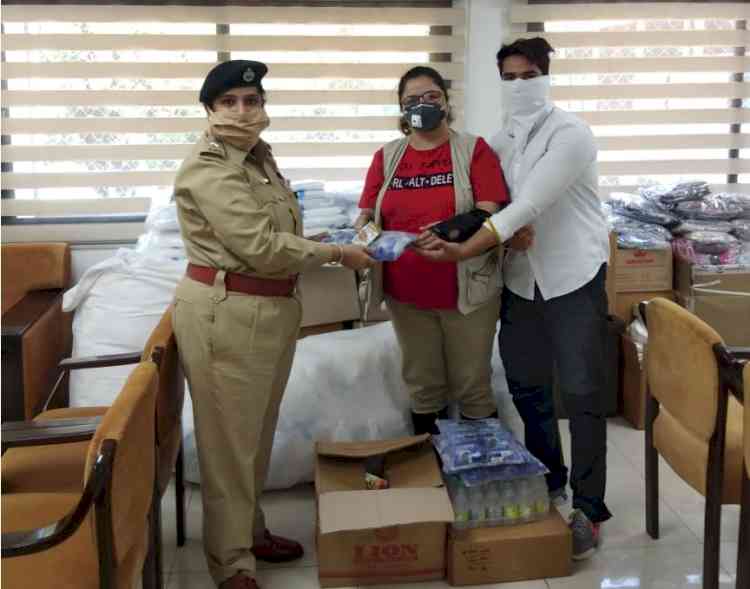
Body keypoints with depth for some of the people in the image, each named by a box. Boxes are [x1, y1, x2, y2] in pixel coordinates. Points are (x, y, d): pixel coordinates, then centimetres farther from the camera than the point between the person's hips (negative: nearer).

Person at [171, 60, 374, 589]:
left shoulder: (260, 156, 12)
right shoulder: (208, 168, -17)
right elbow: (261, 246, -22)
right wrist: (338, 254, -13)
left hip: (272, 308, 9)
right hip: (224, 313, -9)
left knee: (257, 431, 19)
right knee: (229, 437, 2)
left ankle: (251, 530, 37)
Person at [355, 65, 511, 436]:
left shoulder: (473, 150, -2)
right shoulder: (386, 157, 8)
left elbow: (487, 216, -10)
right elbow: (366, 214, 8)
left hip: (466, 290, -3)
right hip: (406, 294, 3)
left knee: (472, 388, 7)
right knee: (422, 387, 14)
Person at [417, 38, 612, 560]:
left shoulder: (570, 133, -14)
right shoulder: (499, 142, 8)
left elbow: (530, 205, -24)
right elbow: (489, 203, 8)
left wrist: (464, 251, -29)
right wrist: (459, 242, -11)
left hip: (574, 277, -6)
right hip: (521, 278, 6)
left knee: (581, 393, -3)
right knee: (527, 388, 13)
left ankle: (589, 508, 6)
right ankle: (547, 482, 32)